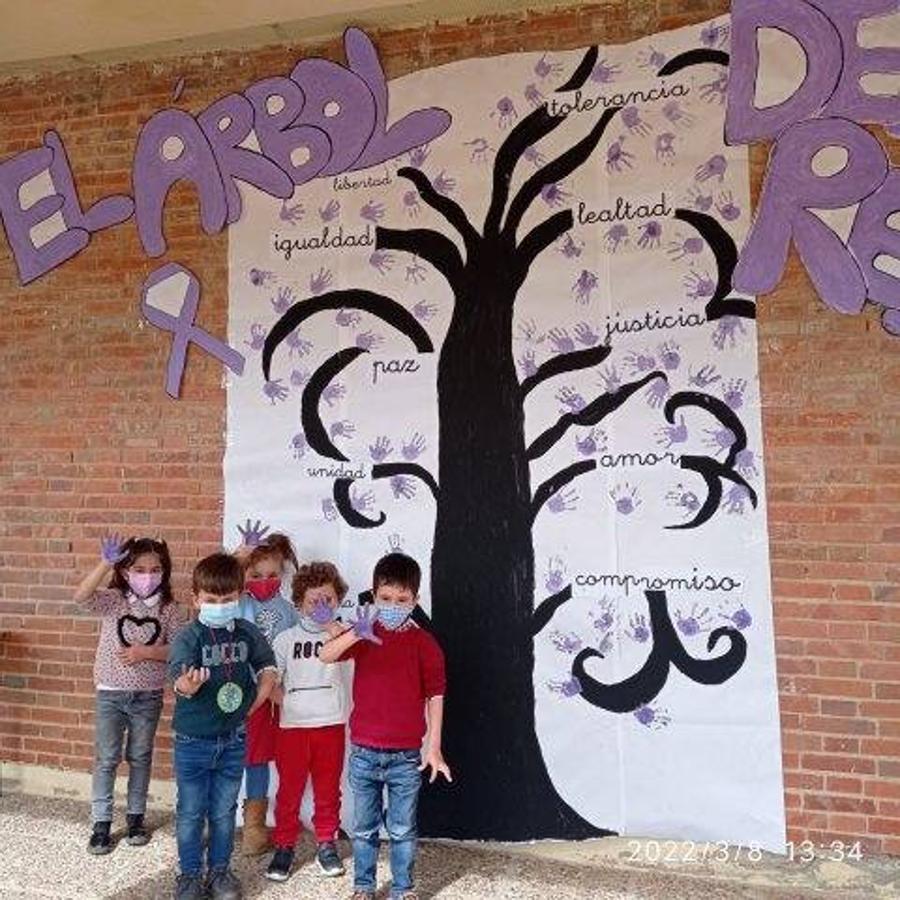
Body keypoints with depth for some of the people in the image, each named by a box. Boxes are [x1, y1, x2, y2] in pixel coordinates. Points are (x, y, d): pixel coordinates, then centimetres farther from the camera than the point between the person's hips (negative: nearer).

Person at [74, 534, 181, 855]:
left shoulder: (168, 609, -4)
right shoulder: (112, 599, -8)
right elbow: (81, 596, -28)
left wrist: (146, 652, -20)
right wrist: (105, 564, -39)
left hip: (148, 696, 1)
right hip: (111, 693, -1)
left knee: (140, 758, 14)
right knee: (106, 759, 7)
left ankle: (135, 817, 30)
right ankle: (101, 823, 21)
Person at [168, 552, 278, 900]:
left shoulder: (248, 633, -5)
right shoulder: (188, 637, -15)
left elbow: (267, 669, 8)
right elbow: (180, 681, -29)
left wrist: (253, 704, -1)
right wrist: (187, 685, -51)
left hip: (233, 740, 3)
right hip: (193, 740, -2)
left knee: (224, 812, 16)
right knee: (191, 812, 12)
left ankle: (220, 870, 34)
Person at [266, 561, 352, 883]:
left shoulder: (344, 635, -2)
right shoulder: (286, 638, 1)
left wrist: (333, 629, -30)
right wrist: (289, 703, -6)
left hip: (331, 724, 0)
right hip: (292, 725, 0)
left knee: (328, 789, 12)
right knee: (289, 789, 9)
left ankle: (326, 845, 28)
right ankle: (284, 847, 24)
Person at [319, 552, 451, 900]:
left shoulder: (424, 643, -5)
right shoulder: (364, 634, -1)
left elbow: (435, 696, -3)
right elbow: (325, 656, -18)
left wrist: (434, 748, -6)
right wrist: (355, 634, -37)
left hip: (406, 755, -1)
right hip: (364, 752, 2)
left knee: (403, 830, 11)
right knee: (364, 828, 15)